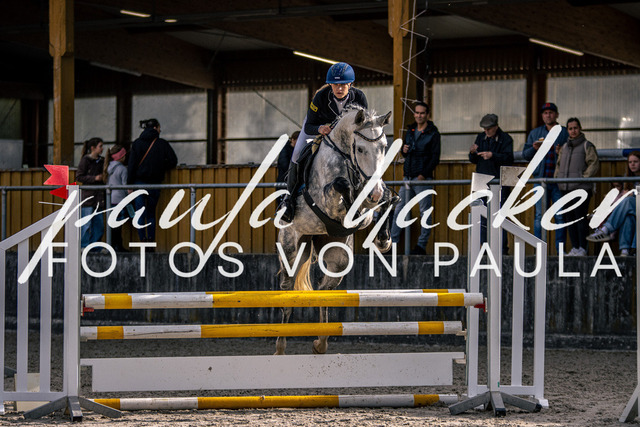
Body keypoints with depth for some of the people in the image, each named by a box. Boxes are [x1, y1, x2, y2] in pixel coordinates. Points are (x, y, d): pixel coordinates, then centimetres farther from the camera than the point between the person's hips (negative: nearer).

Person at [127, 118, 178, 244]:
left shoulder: (137, 143, 0)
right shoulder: (162, 144, -1)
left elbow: (132, 164, -3)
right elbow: (173, 161, -3)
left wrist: (129, 184, 1)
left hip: (139, 182, -1)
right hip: (155, 184, 1)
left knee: (140, 215, 0)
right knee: (151, 214, 13)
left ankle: (143, 240, -10)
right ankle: (151, 240, 9)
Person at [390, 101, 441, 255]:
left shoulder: (433, 133, -4)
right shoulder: (410, 130, 13)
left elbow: (435, 158, -9)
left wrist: (423, 175, -16)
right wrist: (403, 150, -3)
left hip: (423, 179, -6)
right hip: (408, 177, 6)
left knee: (425, 211, -1)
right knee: (399, 209, 5)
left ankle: (422, 246, 3)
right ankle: (392, 242, 10)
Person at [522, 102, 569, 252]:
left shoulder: (565, 133, 8)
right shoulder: (535, 133, 15)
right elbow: (525, 154, 14)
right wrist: (534, 148, -6)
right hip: (540, 179, 2)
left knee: (560, 216, -2)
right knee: (540, 215, -2)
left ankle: (560, 250, 3)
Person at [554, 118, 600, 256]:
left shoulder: (587, 146, 0)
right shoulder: (564, 147, 18)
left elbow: (594, 164, -6)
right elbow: (559, 165, 27)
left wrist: (584, 177, -13)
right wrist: (557, 177, 11)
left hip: (581, 188, -6)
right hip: (566, 188, 6)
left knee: (580, 217, -9)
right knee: (569, 218, 6)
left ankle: (582, 248, -5)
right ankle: (574, 247, 12)